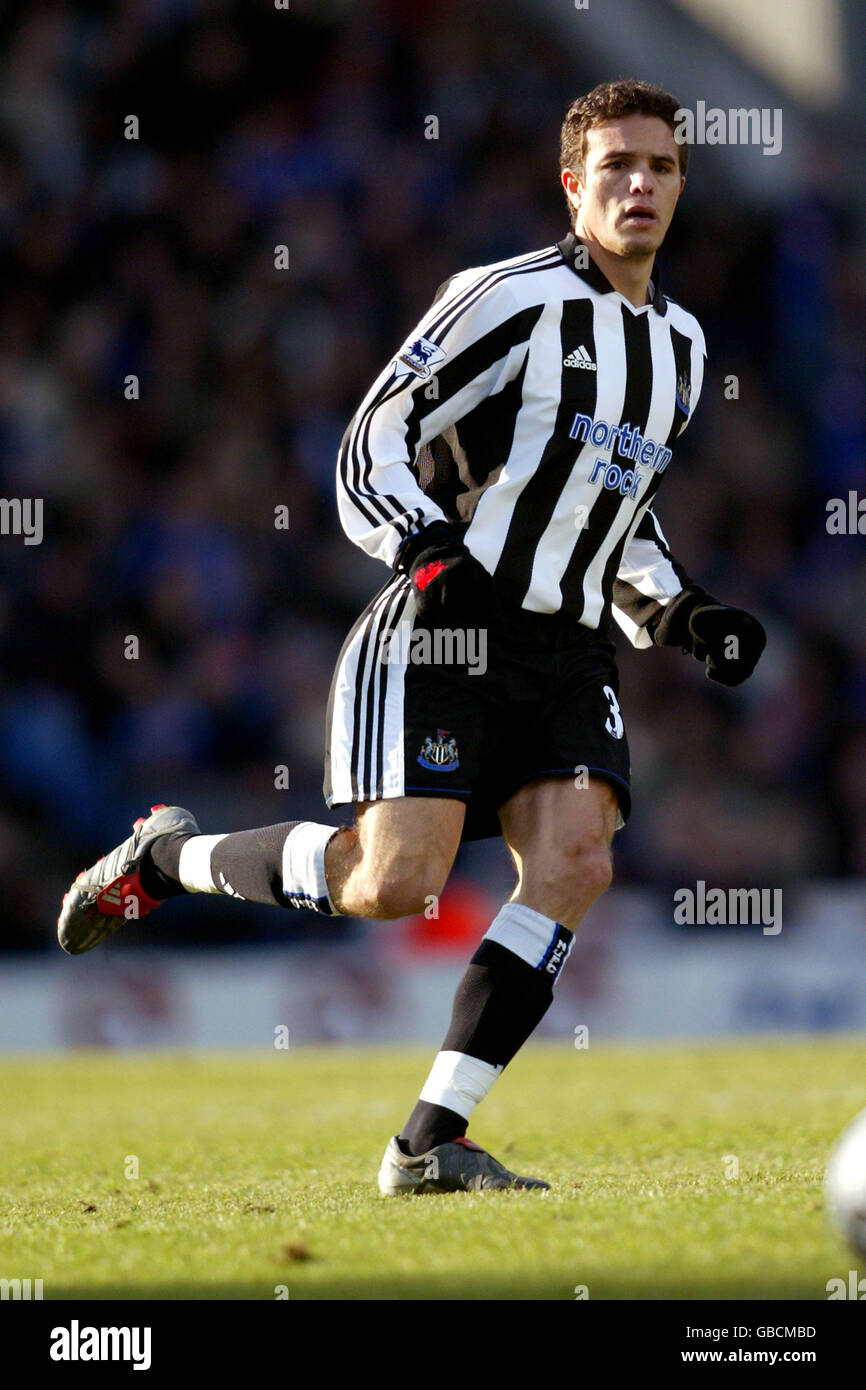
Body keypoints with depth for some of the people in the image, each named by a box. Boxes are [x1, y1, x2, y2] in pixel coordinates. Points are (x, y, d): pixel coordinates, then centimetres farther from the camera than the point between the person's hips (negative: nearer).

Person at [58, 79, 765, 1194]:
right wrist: (435, 552, -25)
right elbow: (368, 454, -8)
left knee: (575, 862, -16)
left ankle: (429, 1142, -13)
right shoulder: (508, 299, -7)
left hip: (566, 652, 6)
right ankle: (163, 857, 8)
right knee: (396, 878, -19)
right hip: (439, 635, -6)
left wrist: (680, 616, 13)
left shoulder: (679, 344, 17)